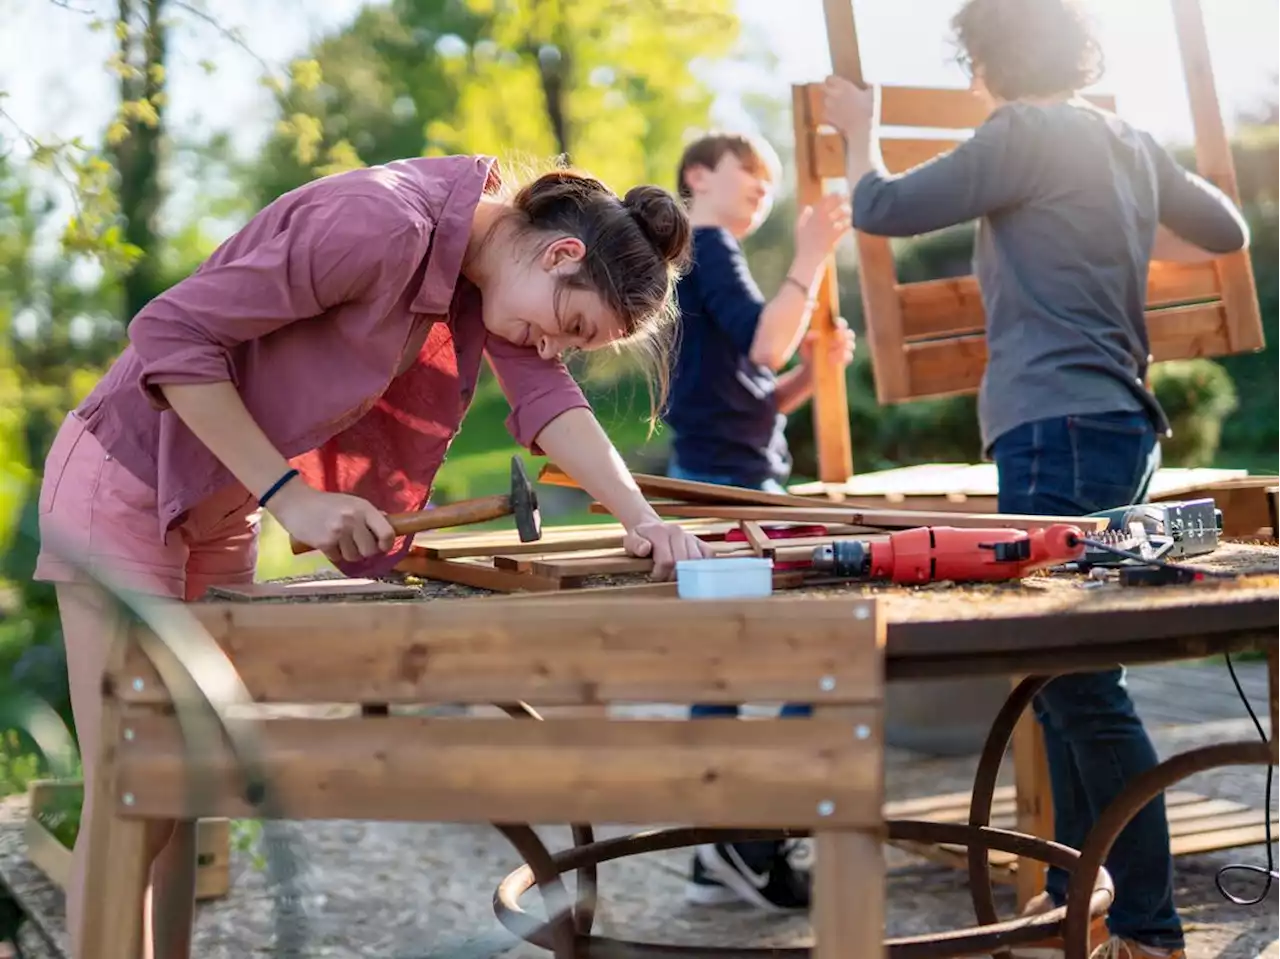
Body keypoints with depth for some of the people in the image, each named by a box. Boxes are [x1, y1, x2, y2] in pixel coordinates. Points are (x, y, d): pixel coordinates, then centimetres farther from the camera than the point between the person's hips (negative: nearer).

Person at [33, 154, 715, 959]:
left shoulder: (491, 260, -1)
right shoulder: (383, 224, -27)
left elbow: (546, 394, -8)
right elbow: (171, 333, -26)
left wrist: (641, 517, -24)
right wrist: (289, 495, -25)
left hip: (221, 509, 8)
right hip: (125, 480, -8)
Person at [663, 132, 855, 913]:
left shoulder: (705, 260, 24)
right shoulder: (707, 246, -6)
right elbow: (765, 345, -23)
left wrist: (815, 368, 7)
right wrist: (811, 258, -20)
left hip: (715, 488, 11)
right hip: (731, 487, -11)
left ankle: (719, 856, 13)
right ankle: (754, 839, -8)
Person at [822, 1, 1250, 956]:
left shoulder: (1025, 136, -9)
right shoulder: (1131, 143, 15)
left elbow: (882, 209, -6)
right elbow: (1225, 231, 28)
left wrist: (860, 131, 13)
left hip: (1058, 428, -9)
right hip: (1119, 421, 9)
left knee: (1082, 683, -7)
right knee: (1062, 670, 15)